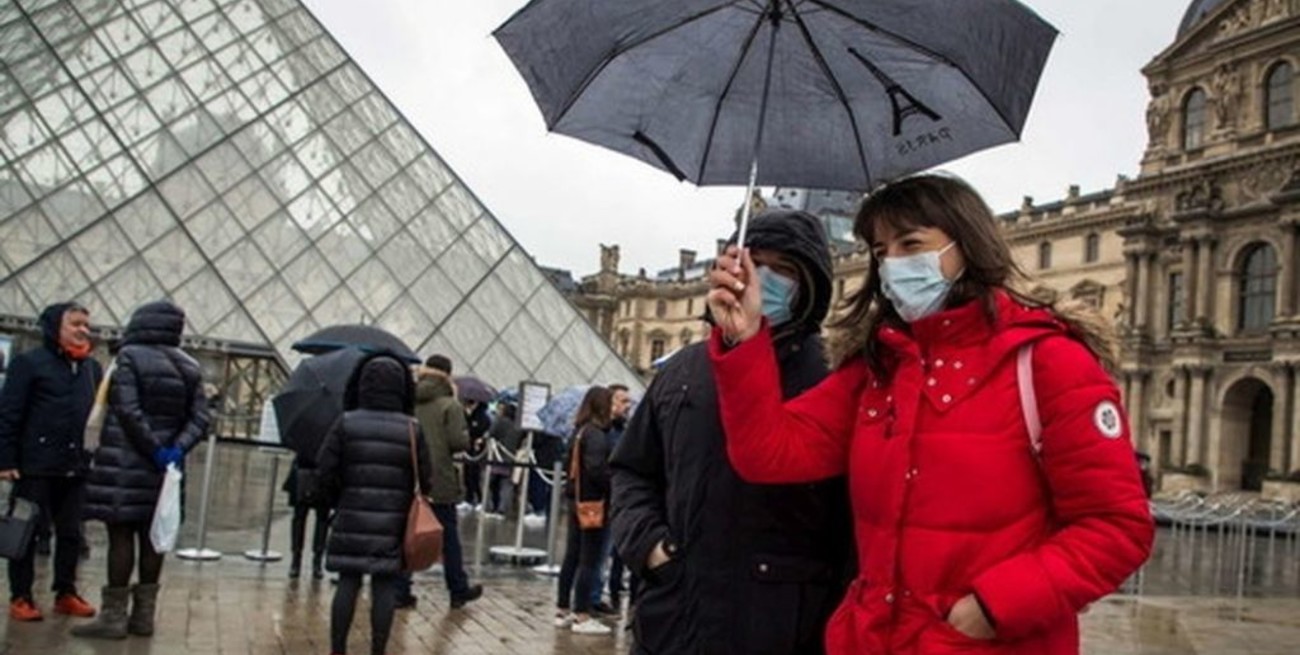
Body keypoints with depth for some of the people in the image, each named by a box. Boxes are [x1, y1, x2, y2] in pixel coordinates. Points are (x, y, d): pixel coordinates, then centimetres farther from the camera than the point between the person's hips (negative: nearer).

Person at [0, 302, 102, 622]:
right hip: (36, 465, -5)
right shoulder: (29, 363, -3)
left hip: (75, 468, 5)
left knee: (71, 534, 9)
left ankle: (66, 593, 20)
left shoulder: (93, 368, 12)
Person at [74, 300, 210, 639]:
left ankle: (114, 615, 0)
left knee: (121, 534, -3)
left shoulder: (129, 358, -9)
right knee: (151, 535, 10)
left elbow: (129, 411, -18)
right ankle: (143, 614, 15)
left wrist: (155, 450, -13)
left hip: (125, 464, -6)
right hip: (163, 468, 6)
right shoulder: (189, 367, 10)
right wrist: (177, 449, -7)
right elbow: (199, 418, 3)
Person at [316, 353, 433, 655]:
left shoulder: (346, 423, -3)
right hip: (393, 520, -1)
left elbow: (326, 468, -5)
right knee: (385, 586, 5)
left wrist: (343, 496, 10)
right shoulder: (412, 429, -4)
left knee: (347, 582, 8)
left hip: (352, 517, 1)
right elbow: (425, 479, -4)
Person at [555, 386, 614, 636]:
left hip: (576, 500, 9)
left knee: (572, 556, 15)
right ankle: (581, 616, 3)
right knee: (589, 559, -2)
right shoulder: (596, 435, -17)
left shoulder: (579, 431, 10)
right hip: (593, 502, -9)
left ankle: (563, 610, 23)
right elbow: (597, 469, -24)